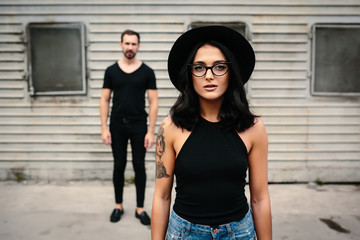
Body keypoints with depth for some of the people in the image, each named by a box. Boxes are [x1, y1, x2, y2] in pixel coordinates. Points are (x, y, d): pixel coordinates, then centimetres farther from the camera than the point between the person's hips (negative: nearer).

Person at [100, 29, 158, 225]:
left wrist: (151, 131, -10)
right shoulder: (111, 71, 2)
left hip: (139, 126, -1)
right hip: (117, 126, 1)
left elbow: (153, 102, -4)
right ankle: (118, 205, 26)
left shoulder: (147, 72, -2)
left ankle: (140, 208, 18)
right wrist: (104, 128, -6)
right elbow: (105, 100, 2)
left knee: (139, 166, 5)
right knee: (119, 166, 10)